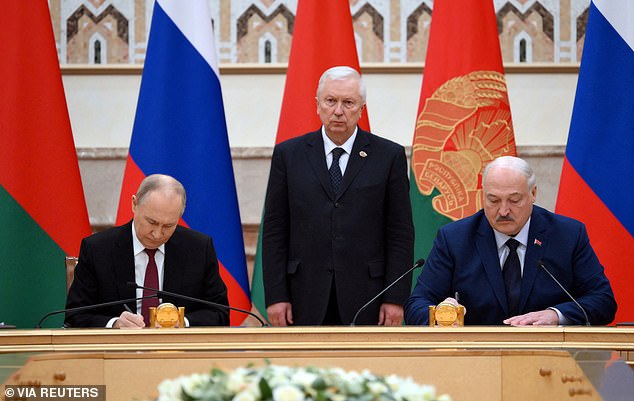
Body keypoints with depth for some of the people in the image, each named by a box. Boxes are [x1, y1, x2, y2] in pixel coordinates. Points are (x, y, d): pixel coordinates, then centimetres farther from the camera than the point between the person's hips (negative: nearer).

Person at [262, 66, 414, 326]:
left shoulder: (389, 156, 5)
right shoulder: (288, 155, 7)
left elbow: (401, 234, 4)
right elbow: (274, 232, 6)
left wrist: (395, 298, -3)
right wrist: (276, 296, -2)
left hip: (365, 300, -1)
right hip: (306, 302, 1)